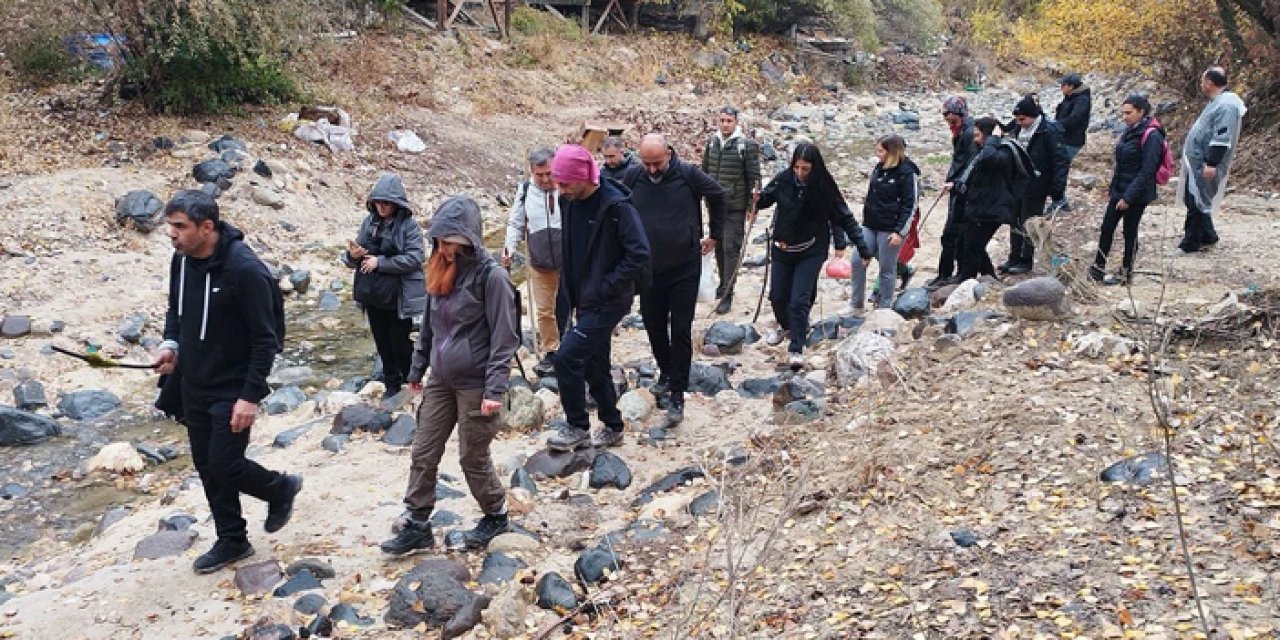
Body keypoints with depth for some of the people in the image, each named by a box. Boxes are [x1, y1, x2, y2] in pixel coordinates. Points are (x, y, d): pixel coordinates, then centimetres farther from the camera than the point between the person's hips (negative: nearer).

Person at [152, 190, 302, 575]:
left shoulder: (245, 269, -23)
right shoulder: (182, 260, -2)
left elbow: (265, 339, -20)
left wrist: (251, 396, -21)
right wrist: (171, 344, -3)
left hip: (233, 390, -7)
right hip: (193, 386, 7)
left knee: (225, 467, -5)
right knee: (207, 467, 13)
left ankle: (281, 489, 25)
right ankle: (231, 542, 29)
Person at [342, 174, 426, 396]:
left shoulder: (409, 225, -10)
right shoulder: (369, 222, 3)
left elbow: (414, 259, -19)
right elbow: (352, 259, 8)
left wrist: (380, 262, -20)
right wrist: (353, 256, -16)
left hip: (398, 297, -5)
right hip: (373, 295, 5)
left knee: (400, 342, 5)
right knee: (382, 343, 15)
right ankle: (391, 385, 29)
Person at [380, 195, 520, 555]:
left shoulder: (490, 276, -16)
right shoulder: (441, 272, 5)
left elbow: (505, 337, -17)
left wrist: (495, 389, -20)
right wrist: (417, 369, 18)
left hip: (475, 386, -7)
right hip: (440, 381, 7)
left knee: (473, 458, 8)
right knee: (423, 454, 8)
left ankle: (496, 516, 30)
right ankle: (416, 526, 20)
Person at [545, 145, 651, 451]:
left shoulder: (616, 205, -20)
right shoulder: (569, 202, 3)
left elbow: (639, 254, -23)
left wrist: (605, 287, -19)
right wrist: (570, 292, 10)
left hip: (608, 303, -8)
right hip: (585, 301, 8)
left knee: (567, 357, -13)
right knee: (594, 364, 15)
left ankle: (577, 428, 4)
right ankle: (612, 428, 31)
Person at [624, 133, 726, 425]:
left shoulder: (688, 174, -12)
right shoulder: (632, 177, -7)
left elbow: (717, 196, 6)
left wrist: (715, 234, 9)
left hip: (685, 268, -3)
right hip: (649, 267, 3)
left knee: (681, 331, -3)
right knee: (654, 326, 14)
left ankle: (677, 395, 0)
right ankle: (666, 373, 38)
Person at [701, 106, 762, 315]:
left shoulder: (747, 145, -9)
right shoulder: (712, 141, 6)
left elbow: (754, 177, -7)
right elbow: (704, 170, 16)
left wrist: (753, 207, -9)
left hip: (735, 207, -5)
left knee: (731, 249, -6)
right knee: (718, 246, 16)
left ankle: (727, 295, -3)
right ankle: (723, 283, 33)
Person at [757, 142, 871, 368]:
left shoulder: (824, 187, -14)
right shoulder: (783, 180, -10)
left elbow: (845, 218, -8)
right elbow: (764, 200, 2)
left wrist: (863, 248, -9)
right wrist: (756, 199, -24)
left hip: (811, 252, -3)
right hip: (782, 249, 3)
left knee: (800, 300, -7)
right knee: (777, 296, 13)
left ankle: (796, 349, 4)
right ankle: (785, 326, 43)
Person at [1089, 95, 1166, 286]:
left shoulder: (1151, 136, -19)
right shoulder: (1131, 131, 7)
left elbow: (1147, 172, -21)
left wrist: (1128, 197, -22)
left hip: (1136, 194, -8)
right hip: (1119, 189, 8)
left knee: (1130, 231, 4)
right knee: (1107, 227, 10)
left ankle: (1126, 272, 18)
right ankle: (1098, 267, 21)